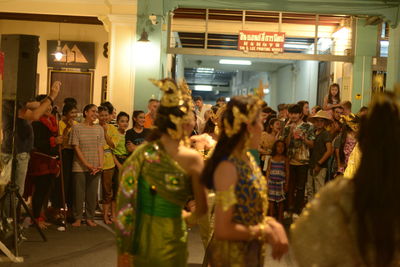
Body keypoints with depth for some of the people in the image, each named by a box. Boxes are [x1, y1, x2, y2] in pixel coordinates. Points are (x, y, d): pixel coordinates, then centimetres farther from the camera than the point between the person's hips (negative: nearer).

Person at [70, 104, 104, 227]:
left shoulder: (99, 129, 9)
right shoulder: (77, 127, 0)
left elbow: (100, 148, 7)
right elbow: (76, 148, -4)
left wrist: (100, 165, -6)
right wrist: (87, 164, -12)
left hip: (95, 167, 3)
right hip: (80, 166, -3)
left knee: (92, 193, 5)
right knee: (79, 192, 1)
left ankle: (90, 218, 15)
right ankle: (78, 218, 12)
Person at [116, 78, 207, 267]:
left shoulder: (141, 152, -6)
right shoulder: (192, 158, -15)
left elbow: (127, 199, -4)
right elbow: (202, 208, -7)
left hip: (138, 234, 4)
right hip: (169, 237, -3)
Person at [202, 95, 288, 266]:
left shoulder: (247, 158, 2)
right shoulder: (228, 166, -23)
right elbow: (222, 229, -24)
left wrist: (273, 225, -7)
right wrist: (265, 231, -16)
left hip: (252, 250, 8)